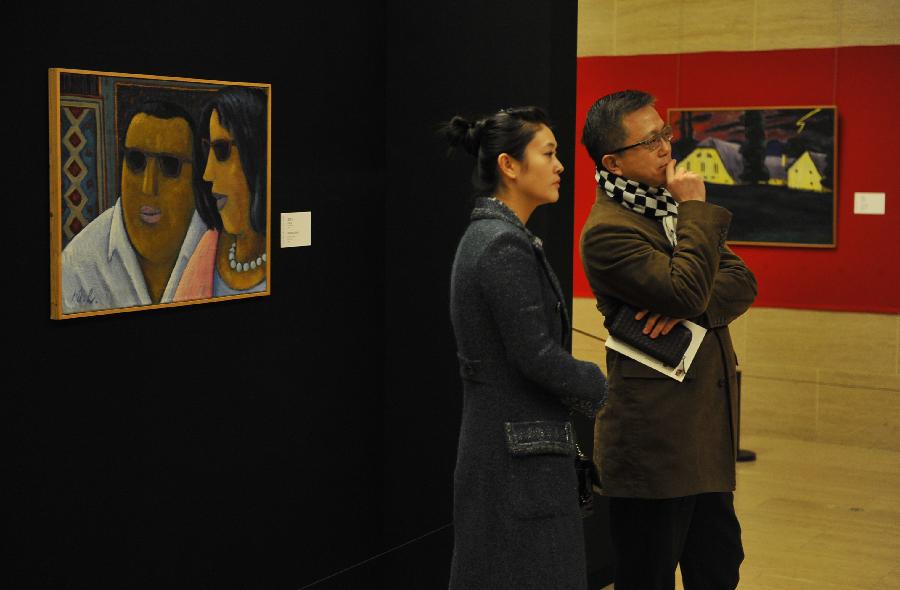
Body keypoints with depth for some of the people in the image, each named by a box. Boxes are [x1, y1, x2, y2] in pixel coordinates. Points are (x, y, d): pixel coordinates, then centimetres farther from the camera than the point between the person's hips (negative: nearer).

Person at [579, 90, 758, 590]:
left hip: (708, 432, 8)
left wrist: (690, 304, -16)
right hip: (656, 442, -8)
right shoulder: (608, 230, -16)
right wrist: (697, 211, -16)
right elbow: (687, 291, -26)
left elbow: (742, 282, 3)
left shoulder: (672, 204, 11)